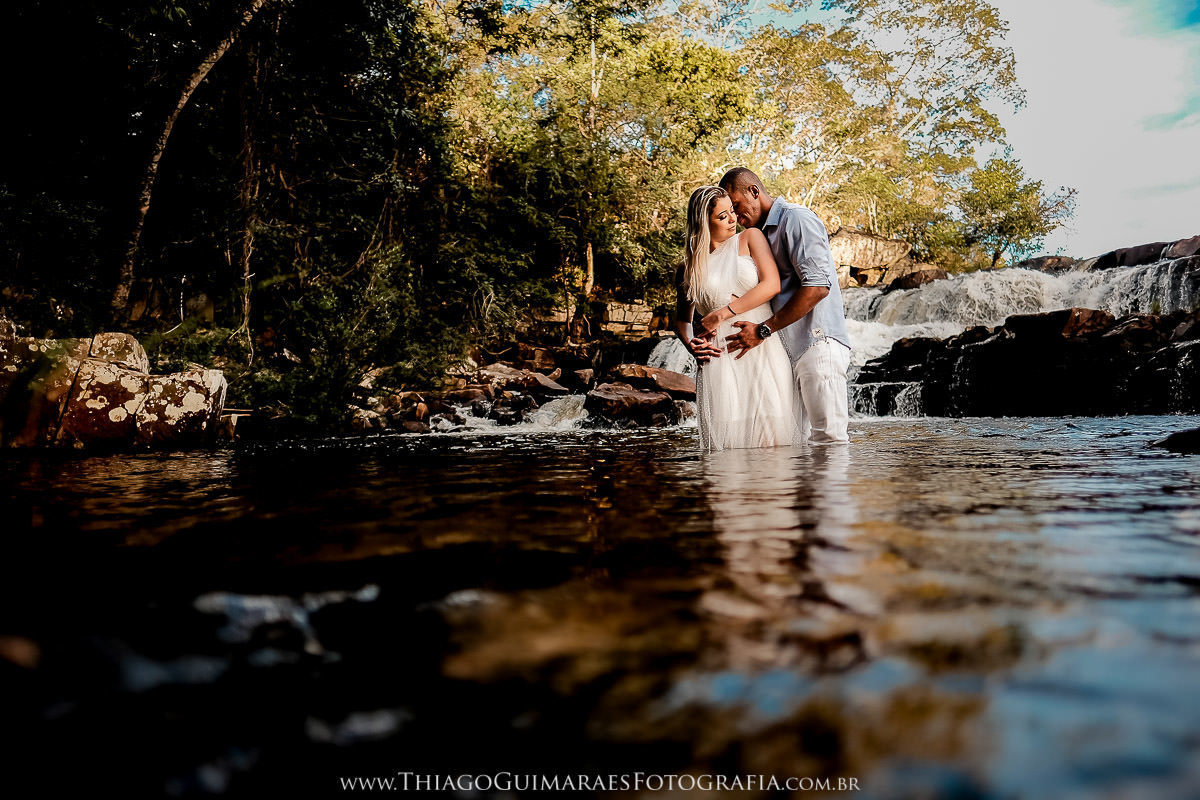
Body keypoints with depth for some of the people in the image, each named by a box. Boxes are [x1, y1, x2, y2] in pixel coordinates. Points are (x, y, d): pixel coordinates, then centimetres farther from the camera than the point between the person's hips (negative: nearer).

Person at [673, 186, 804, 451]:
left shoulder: (750, 238, 12)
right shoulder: (690, 267, 14)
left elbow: (771, 285, -2)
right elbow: (682, 319, 24)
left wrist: (720, 314, -4)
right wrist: (690, 344, 1)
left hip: (765, 351, 0)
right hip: (719, 357, 1)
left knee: (772, 440, -9)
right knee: (726, 444, -8)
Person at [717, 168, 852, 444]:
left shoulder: (796, 219, -4)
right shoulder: (761, 233, 25)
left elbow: (818, 286, -17)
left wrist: (763, 330, -15)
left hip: (817, 343, -9)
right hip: (791, 351, 9)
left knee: (828, 438, -11)